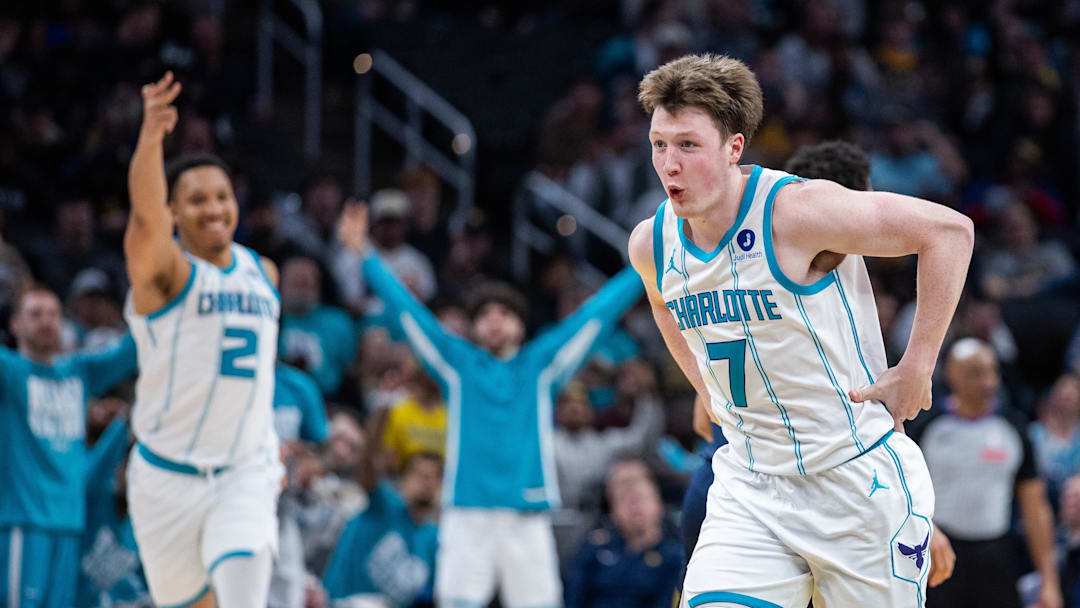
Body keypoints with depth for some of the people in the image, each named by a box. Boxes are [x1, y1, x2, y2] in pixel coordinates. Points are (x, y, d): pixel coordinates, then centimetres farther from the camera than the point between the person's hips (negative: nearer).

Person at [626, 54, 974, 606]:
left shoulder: (797, 210, -19)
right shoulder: (650, 244, 0)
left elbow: (949, 230, -15)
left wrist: (915, 369, -13)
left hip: (858, 478, -4)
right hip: (748, 487, 4)